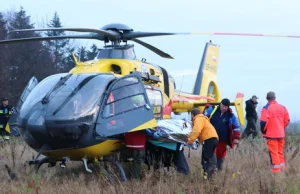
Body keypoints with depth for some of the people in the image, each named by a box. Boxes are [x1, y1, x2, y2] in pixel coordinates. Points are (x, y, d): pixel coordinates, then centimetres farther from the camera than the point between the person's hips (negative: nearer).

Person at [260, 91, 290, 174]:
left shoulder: (266, 108, -15)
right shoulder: (282, 107, 3)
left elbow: (263, 122, -20)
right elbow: (287, 120, 8)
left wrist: (263, 130, -2)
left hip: (271, 134, -5)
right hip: (280, 134, 5)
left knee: (274, 153, -2)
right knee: (280, 152, 16)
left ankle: (276, 171, -3)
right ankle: (282, 169, 19)